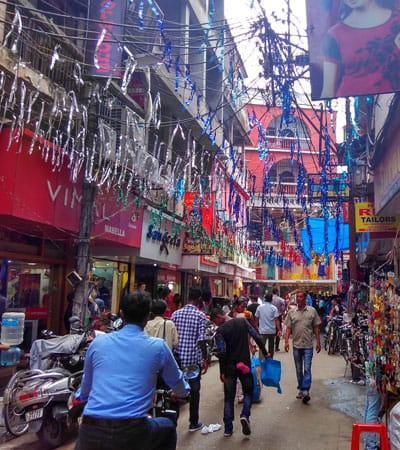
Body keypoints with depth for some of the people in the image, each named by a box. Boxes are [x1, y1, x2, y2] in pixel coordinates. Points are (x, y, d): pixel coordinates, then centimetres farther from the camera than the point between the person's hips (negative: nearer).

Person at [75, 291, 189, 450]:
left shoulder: (98, 342, 7)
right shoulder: (158, 346, 2)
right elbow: (180, 389, 19)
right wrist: (184, 389, 42)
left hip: (91, 432, 2)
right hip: (132, 433, -1)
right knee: (168, 427, 28)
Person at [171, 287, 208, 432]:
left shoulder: (176, 314, 2)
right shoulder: (200, 315, -9)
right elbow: (201, 340, -12)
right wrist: (205, 359, -3)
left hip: (177, 357, 3)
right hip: (194, 358, -3)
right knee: (194, 390, 9)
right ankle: (193, 423, 17)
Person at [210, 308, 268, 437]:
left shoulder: (220, 331, -10)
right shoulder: (242, 321, -1)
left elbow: (222, 353, -16)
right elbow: (257, 337, -3)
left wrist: (222, 372, -10)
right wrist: (265, 353, 8)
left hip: (229, 366, -2)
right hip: (245, 364, 2)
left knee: (229, 397, 10)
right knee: (248, 392, 19)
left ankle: (228, 429, 12)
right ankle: (245, 415, -5)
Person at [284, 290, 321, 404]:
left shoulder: (312, 311, 1)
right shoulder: (291, 312, 4)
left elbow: (316, 328, 4)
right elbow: (288, 328, 5)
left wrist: (318, 342, 1)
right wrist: (286, 341, -5)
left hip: (308, 345, -2)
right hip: (296, 345, 2)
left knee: (307, 369, -7)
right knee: (298, 369, 12)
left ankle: (305, 391, -6)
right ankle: (301, 389, 24)